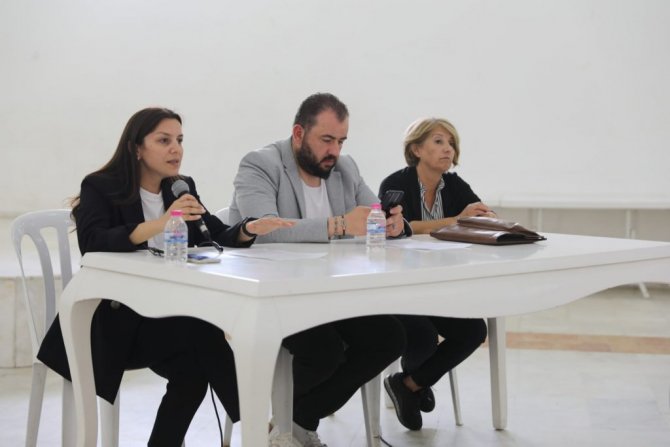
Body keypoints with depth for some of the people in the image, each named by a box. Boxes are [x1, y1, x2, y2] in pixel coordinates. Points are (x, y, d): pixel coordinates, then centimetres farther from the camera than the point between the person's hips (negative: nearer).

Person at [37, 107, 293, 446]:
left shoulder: (183, 187, 11)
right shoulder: (100, 188, -7)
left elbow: (218, 236, 8)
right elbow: (92, 243, -25)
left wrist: (251, 228, -15)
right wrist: (159, 224, -38)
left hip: (168, 313, 5)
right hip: (115, 319, -5)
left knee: (195, 365, -25)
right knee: (205, 337, -29)